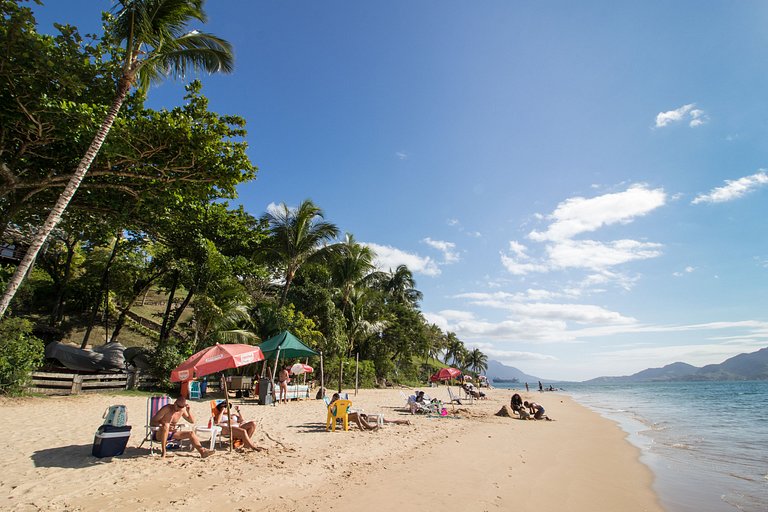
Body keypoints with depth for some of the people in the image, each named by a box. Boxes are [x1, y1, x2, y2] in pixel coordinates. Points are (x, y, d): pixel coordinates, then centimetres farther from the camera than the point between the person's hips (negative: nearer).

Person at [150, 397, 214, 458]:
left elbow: (192, 421, 6)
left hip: (172, 434, 6)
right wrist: (162, 425, -33)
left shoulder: (182, 410, 0)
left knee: (191, 433, -11)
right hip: (159, 434, -5)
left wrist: (188, 411, -10)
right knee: (166, 425, -37)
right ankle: (164, 452, -32)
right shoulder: (166, 409, -16)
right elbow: (152, 422, -17)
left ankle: (202, 451, -20)